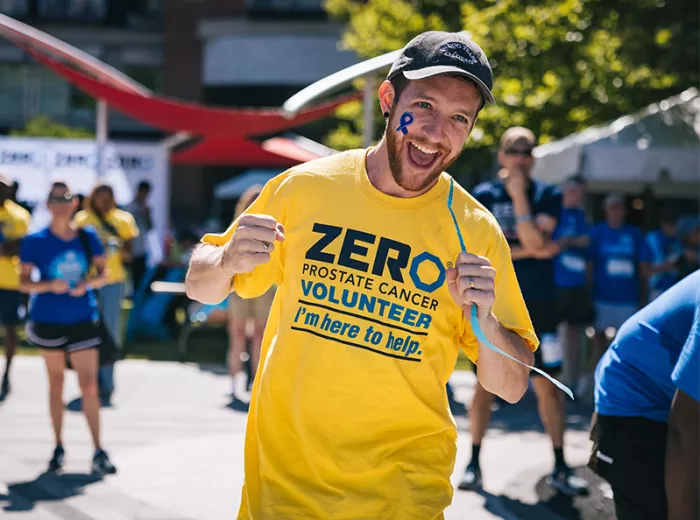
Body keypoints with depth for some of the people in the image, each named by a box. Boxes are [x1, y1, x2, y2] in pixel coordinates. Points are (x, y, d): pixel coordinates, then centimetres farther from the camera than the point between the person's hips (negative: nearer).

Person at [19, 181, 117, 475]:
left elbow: (103, 274, 7)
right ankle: (58, 448, 20)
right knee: (56, 382, 9)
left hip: (82, 320, 0)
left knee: (89, 385, -6)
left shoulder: (87, 237, 1)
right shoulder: (36, 241, -4)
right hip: (49, 321, 0)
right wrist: (49, 286, -23)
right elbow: (24, 283, -5)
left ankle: (99, 453, -6)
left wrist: (88, 283, -15)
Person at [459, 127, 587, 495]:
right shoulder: (484, 195, 2)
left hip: (538, 305, 0)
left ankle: (560, 468, 10)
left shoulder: (547, 196, 1)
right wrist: (527, 251, -12)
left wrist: (519, 196, -16)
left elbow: (535, 241, -14)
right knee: (485, 385, 3)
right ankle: (474, 463, 12)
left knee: (547, 385, 2)